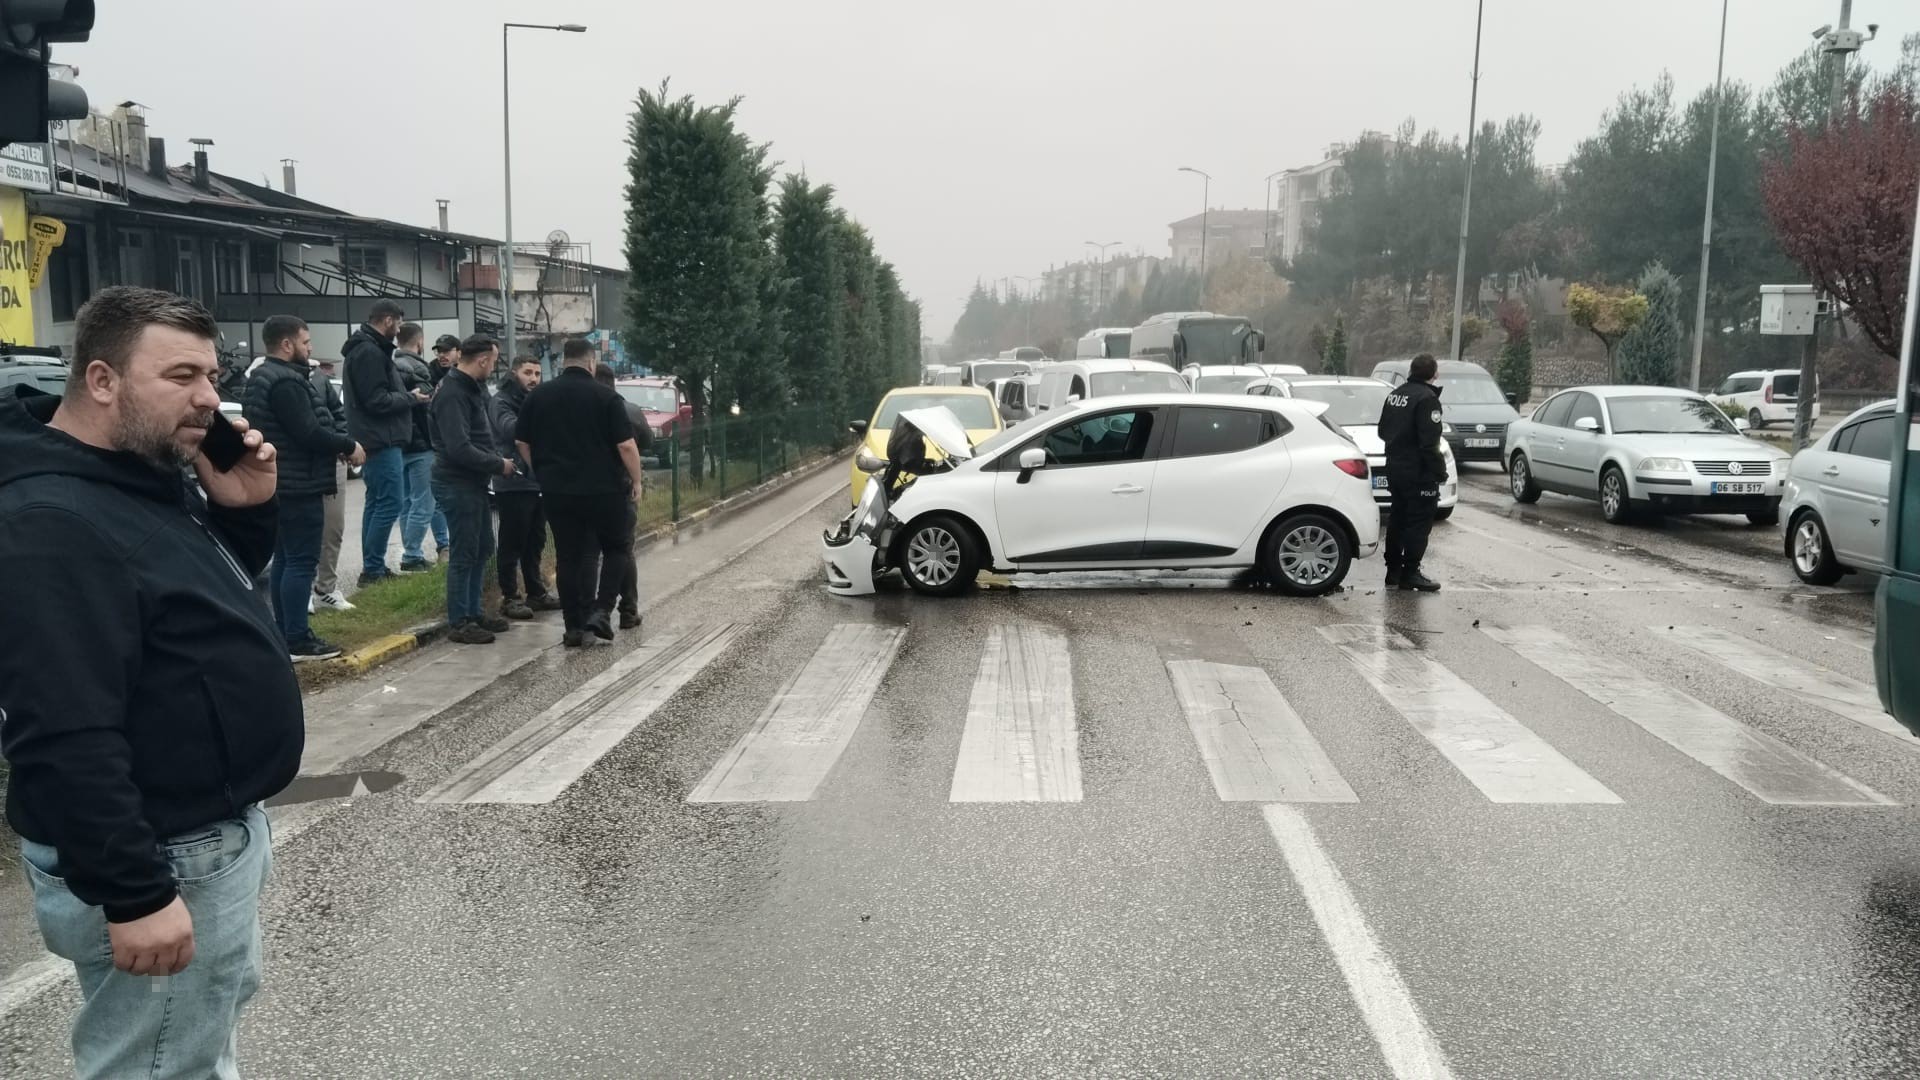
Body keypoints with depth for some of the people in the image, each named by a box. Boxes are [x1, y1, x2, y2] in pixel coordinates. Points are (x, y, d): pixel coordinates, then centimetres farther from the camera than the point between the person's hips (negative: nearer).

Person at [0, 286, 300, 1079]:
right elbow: (65, 739, -29)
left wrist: (246, 509, 0)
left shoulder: (156, 479, 5)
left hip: (214, 827, 10)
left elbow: (220, 590, 20)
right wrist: (133, 893, -28)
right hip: (161, 859, -10)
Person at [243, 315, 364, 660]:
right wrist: (349, 446, -11)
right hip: (298, 486, -11)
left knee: (284, 560, 15)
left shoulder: (262, 377, 16)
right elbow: (309, 434, -25)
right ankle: (297, 640, -5)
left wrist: (335, 446, 10)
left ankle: (285, 633, 21)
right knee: (301, 562, -7)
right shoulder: (286, 381, -19)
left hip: (280, 484, 11)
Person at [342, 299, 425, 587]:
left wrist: (406, 396, 7)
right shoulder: (370, 351, -16)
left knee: (376, 503, 13)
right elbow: (378, 401, -21)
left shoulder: (368, 348, 18)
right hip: (382, 441, -11)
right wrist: (410, 398, -8)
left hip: (377, 440, 11)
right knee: (389, 503, -9)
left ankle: (372, 567, 18)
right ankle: (372, 569, -6)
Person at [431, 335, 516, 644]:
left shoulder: (471, 388, 11)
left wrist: (496, 459, 5)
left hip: (473, 482, 10)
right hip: (457, 483, -10)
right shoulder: (452, 393, -20)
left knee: (482, 547, 17)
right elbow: (459, 448, -27)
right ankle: (459, 623, 5)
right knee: (464, 554, -3)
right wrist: (499, 465, -17)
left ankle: (473, 612, 27)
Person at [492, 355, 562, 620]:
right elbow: (510, 429, -26)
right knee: (512, 544, -2)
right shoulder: (501, 402, -7)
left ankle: (536, 592, 24)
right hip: (514, 484, -8)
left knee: (535, 542, 15)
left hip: (538, 481, 8)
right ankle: (509, 597, 4)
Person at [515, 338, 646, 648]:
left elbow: (522, 442, 10)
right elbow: (626, 446, -10)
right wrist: (636, 481, 2)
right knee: (616, 547, 14)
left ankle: (574, 625, 10)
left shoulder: (538, 396, 5)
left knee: (568, 556, 10)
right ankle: (602, 610, 0)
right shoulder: (606, 397, -7)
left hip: (557, 491, 3)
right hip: (603, 490, -3)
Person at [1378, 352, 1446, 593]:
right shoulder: (1427, 399, -17)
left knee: (1398, 519, 17)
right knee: (1419, 523, -3)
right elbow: (1429, 443, -22)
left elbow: (1382, 431, 18)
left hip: (1395, 467, 9)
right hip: (1418, 473, -9)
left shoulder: (1395, 394, 9)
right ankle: (1410, 575, -2)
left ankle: (1393, 571, 23)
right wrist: (1440, 471, -17)